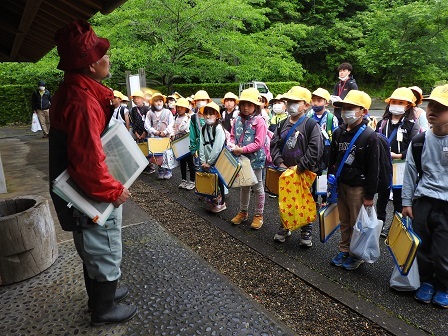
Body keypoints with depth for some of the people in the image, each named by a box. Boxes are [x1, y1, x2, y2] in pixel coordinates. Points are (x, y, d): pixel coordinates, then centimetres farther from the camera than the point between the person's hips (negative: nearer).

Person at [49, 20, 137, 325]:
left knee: (93, 252, 26)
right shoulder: (82, 102, -28)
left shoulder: (73, 91, 5)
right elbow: (89, 162, -32)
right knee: (106, 255, 11)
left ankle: (101, 292, 47)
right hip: (94, 198, -10)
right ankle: (104, 309, 33)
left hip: (81, 194, 10)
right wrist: (114, 191, -19)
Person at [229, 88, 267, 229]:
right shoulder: (237, 120, 3)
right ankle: (243, 212, 34)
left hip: (255, 159, -5)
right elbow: (232, 136, 9)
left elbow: (258, 143, -19)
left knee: (257, 187, 9)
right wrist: (233, 146, -12)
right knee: (243, 186, 19)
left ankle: (259, 215, 23)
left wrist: (242, 149, -22)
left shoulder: (259, 121, -14)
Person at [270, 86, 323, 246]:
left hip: (305, 173, -5)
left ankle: (306, 232, 27)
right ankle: (284, 227, 36)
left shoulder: (311, 124, -12)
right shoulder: (282, 124, 5)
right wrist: (280, 162, -11)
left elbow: (315, 150, -20)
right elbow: (274, 144, 4)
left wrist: (299, 167, -20)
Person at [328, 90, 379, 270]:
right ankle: (344, 250, 33)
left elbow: (373, 168, -12)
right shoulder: (338, 132, 4)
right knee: (344, 221, 17)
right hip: (340, 185, 5)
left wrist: (369, 195, -12)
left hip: (358, 187, -5)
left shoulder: (369, 136, -13)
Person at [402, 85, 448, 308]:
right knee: (422, 247, 10)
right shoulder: (421, 139, 3)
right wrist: (406, 202, 5)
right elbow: (410, 171, 7)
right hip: (422, 202, 3)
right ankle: (426, 282, 34)